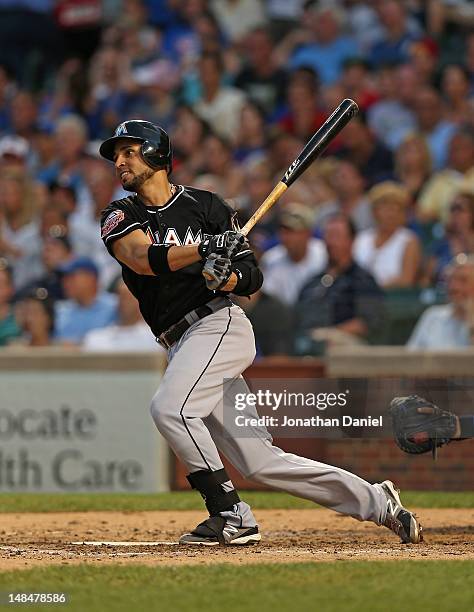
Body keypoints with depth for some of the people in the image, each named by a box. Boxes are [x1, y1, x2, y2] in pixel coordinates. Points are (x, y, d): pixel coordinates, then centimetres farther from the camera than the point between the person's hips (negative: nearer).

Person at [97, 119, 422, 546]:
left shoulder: (205, 205, 3)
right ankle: (377, 502, 12)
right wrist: (204, 249, -29)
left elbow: (253, 277, 3)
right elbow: (145, 258, -14)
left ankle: (231, 517, -20)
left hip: (219, 324, -5)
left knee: (169, 407, -28)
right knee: (261, 462, 3)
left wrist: (228, 276, -20)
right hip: (183, 347, 5)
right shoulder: (121, 216, 9)